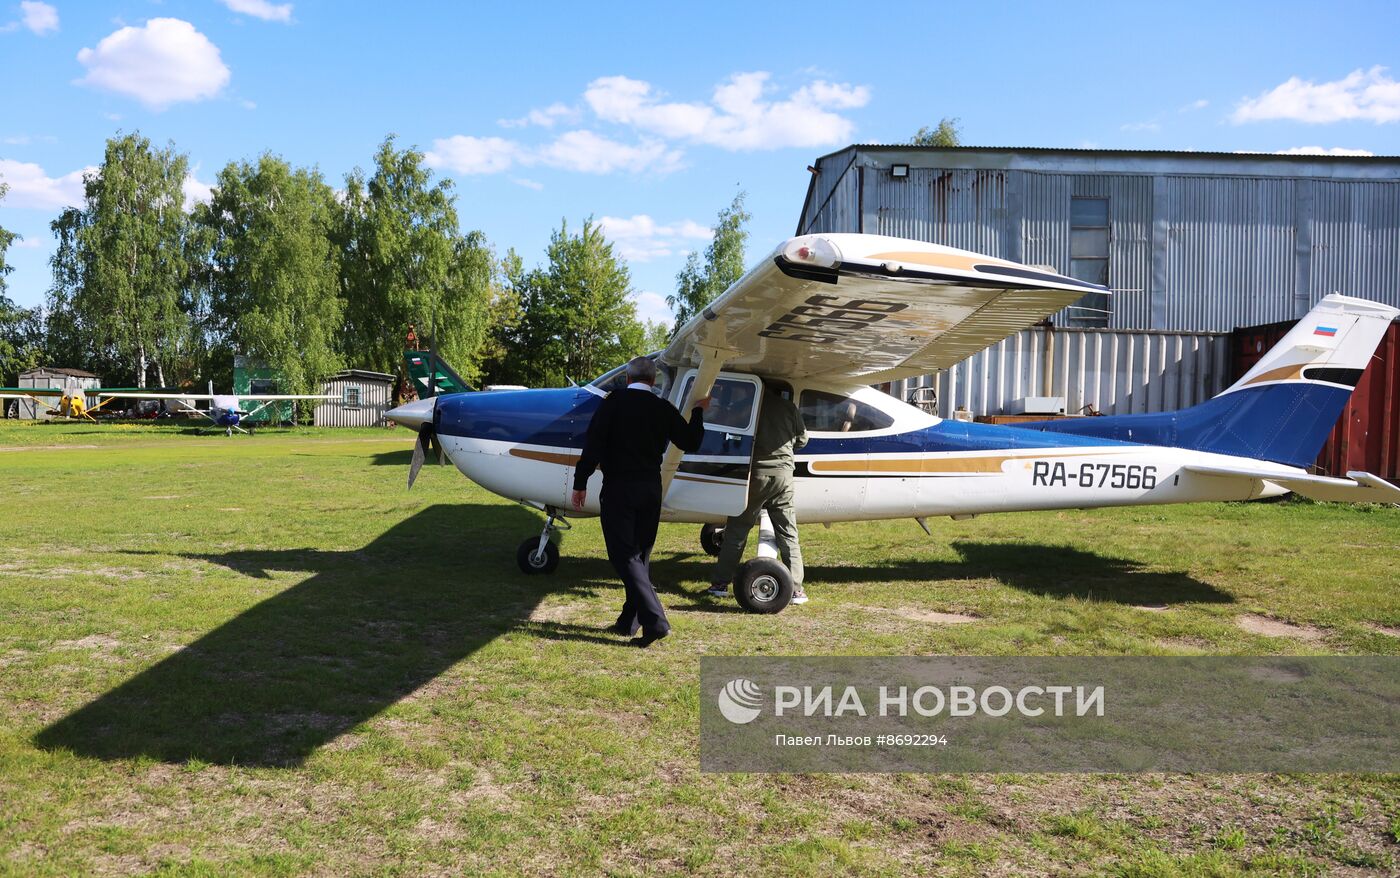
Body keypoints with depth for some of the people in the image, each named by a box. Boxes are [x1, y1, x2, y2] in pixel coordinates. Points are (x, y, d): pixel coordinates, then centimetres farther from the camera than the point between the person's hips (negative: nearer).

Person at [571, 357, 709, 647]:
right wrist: (699, 412, 29)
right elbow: (690, 443, 13)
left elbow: (594, 444, -12)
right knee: (639, 555, 16)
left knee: (624, 555, -5)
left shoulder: (614, 402, -6)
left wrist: (580, 483, -7)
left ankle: (654, 620, -16)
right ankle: (630, 620, 22)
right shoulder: (664, 409, 4)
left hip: (618, 489, -5)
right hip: (651, 489, 5)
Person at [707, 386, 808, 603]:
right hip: (782, 473, 2)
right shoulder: (789, 407, 5)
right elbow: (802, 439, 14)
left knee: (736, 531, 8)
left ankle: (720, 583, 10)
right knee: (788, 535, 7)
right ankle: (796, 589, 6)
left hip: (755, 473, -2)